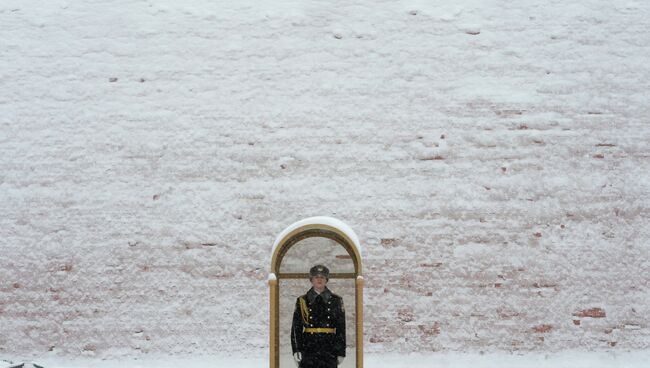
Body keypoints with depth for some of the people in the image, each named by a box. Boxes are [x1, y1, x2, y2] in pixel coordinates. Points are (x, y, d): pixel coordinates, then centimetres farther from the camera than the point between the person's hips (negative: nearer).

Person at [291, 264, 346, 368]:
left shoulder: (336, 301, 6)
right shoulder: (302, 301, 5)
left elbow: (341, 328, 5)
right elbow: (296, 328, 3)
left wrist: (341, 352, 1)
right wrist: (296, 350, -5)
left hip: (329, 351, 0)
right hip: (308, 351, 0)